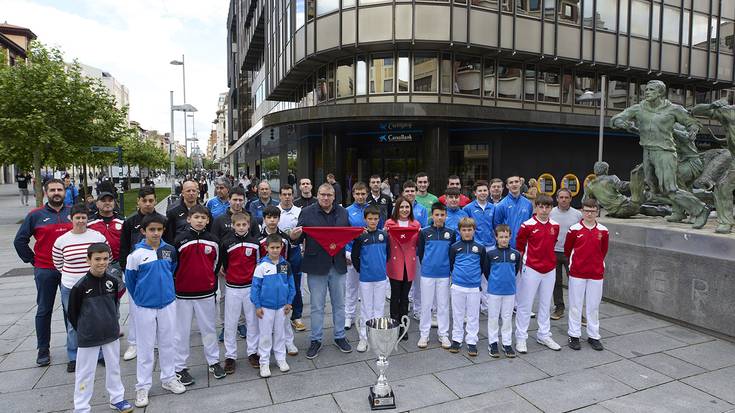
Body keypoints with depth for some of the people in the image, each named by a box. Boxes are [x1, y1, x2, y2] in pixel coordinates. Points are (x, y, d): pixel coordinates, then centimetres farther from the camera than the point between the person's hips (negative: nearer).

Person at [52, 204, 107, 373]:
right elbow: (58, 264, 10)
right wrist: (72, 274, 6)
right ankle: (73, 357, 28)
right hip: (70, 289, 1)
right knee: (73, 323, 11)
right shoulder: (61, 241, -2)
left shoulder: (98, 237, -4)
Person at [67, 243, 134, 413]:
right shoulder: (80, 286, -16)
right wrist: (83, 330, 2)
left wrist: (112, 323, 12)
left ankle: (117, 398, 33)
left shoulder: (112, 281, -5)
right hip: (88, 338, -4)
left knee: (113, 367, 17)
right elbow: (72, 313, -5)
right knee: (85, 373, 9)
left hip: (111, 334, 4)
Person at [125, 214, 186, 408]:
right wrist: (140, 299, 8)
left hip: (168, 304, 3)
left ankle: (169, 378, 31)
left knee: (168, 343, 14)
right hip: (145, 307, -3)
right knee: (145, 347, 8)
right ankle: (142, 386, 21)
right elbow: (129, 281, -1)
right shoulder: (136, 255, -13)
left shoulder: (170, 250, -4)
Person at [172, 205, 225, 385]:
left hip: (206, 293, 2)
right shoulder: (180, 240, -6)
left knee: (209, 329, 12)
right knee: (182, 331, 9)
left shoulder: (213, 241, 1)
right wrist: (173, 287, 2)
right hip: (183, 294, -2)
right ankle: (180, 367, 22)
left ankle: (213, 362, 26)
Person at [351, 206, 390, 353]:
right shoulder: (360, 236, -6)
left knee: (379, 307, 11)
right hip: (365, 278, -2)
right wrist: (361, 270, 3)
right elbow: (354, 257, 0)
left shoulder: (384, 235, 0)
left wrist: (382, 267, 11)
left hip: (381, 277, 2)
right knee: (366, 308, 8)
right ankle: (364, 338, 17)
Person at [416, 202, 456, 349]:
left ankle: (443, 334, 22)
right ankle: (424, 334, 19)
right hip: (427, 274, -1)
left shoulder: (451, 233, 1)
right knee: (426, 304, 7)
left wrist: (446, 266, 7)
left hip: (444, 274, 1)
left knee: (443, 304, 9)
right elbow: (420, 252, 5)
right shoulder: (424, 232, -3)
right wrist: (426, 265, 8)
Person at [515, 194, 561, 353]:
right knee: (525, 305, 2)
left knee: (545, 304, 16)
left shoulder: (555, 225, 3)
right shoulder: (527, 225, -11)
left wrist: (547, 259, 13)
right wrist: (526, 261, 1)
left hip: (549, 270, 5)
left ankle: (544, 336, 30)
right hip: (531, 269, -5)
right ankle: (521, 338, 13)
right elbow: (520, 246, -3)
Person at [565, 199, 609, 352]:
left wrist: (597, 263, 15)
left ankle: (593, 336, 22)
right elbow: (567, 249, 5)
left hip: (596, 274, 2)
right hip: (577, 273, -1)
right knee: (575, 305, 6)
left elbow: (603, 251, 13)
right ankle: (574, 335, 17)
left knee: (594, 306, 10)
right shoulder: (574, 229, -5)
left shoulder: (603, 231, 0)